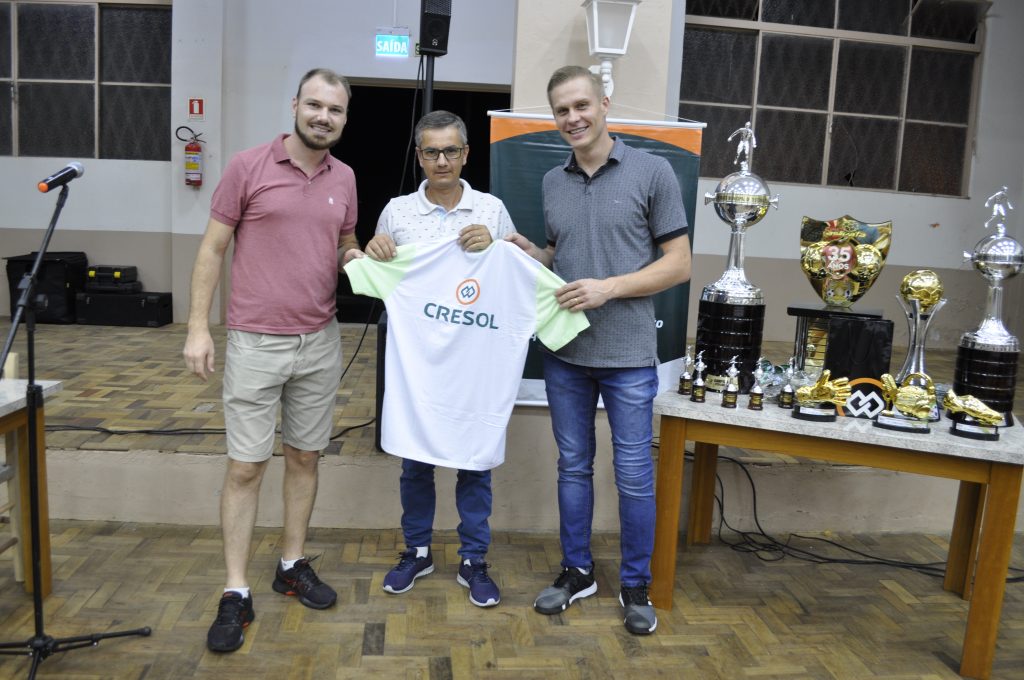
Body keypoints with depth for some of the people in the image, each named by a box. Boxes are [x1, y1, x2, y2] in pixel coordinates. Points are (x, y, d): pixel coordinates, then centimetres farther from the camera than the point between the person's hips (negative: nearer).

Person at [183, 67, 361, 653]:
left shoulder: (345, 178, 7)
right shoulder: (248, 167, -6)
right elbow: (212, 249, -3)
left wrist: (357, 257, -4)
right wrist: (198, 328, -7)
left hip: (320, 341, 4)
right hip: (256, 342, -4)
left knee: (305, 457, 13)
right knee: (246, 467, 1)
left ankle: (294, 565, 30)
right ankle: (237, 594, 13)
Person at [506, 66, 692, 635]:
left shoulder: (652, 172, -5)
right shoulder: (552, 182, 10)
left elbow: (679, 264, -6)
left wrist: (608, 288, -17)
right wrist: (530, 253, -2)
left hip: (628, 355, -4)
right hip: (565, 352, 5)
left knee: (634, 474, 5)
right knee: (573, 466, 14)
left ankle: (636, 585, 23)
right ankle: (577, 572, 31)